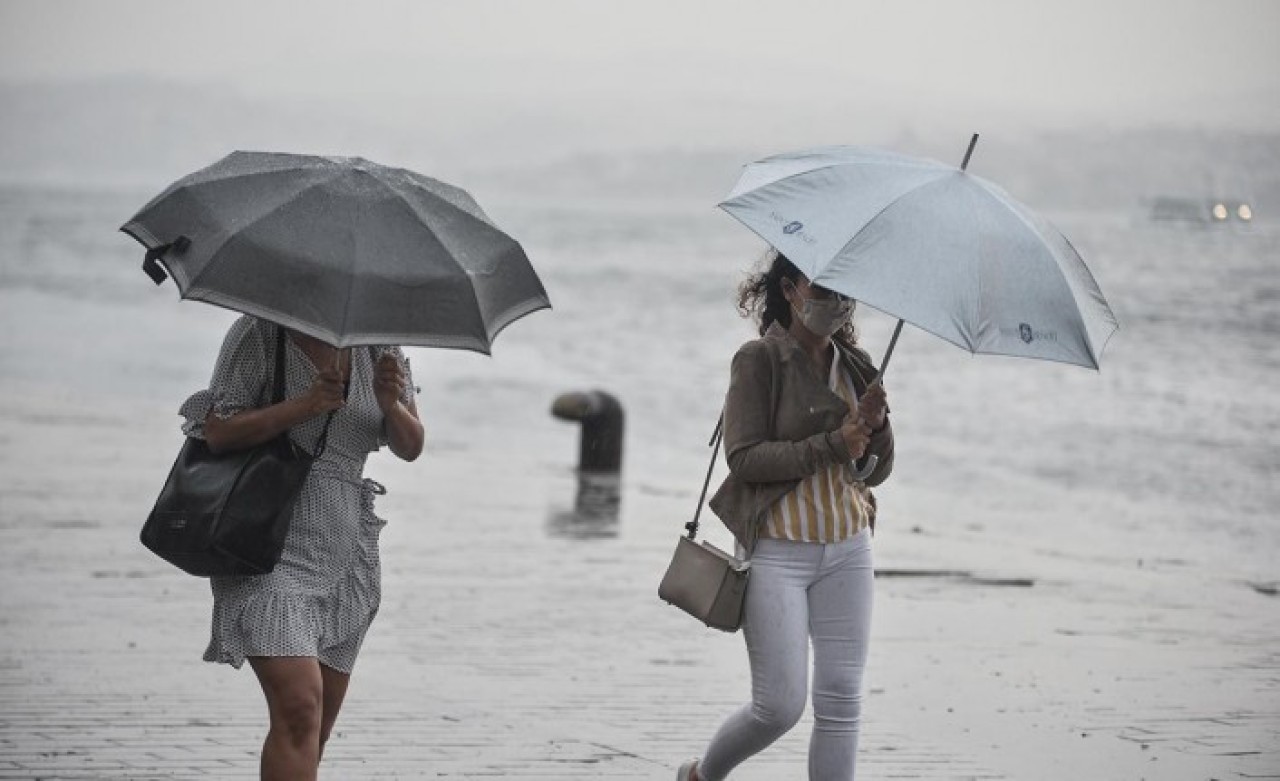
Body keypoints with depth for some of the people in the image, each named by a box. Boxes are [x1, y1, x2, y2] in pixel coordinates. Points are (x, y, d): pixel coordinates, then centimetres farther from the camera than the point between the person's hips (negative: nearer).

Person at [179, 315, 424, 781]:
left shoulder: (376, 342, 10)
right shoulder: (258, 334, -5)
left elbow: (410, 448, 9)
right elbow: (216, 432, -12)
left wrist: (390, 404, -13)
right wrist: (304, 406, -21)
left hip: (345, 556, 6)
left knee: (320, 723, 8)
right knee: (299, 706, -21)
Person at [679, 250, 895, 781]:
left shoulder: (855, 367, 10)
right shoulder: (760, 361, -7)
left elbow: (876, 472, 11)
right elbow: (745, 457, -15)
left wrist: (876, 426, -10)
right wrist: (831, 446, -18)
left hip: (847, 550, 5)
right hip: (778, 551, -5)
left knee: (841, 702, 0)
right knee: (780, 705, -6)